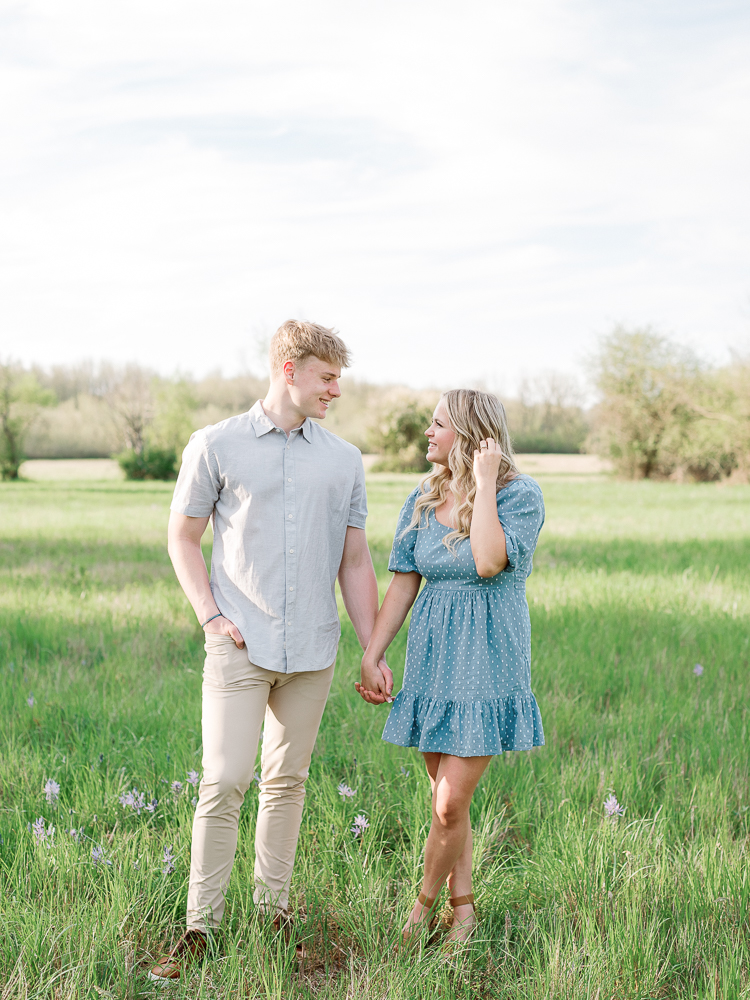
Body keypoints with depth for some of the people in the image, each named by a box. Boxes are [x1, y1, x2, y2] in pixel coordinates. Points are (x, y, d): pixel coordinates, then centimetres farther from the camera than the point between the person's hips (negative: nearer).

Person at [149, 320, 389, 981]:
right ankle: (202, 925, 2)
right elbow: (183, 537, 6)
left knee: (287, 780, 10)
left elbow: (355, 562, 13)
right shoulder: (216, 446, 1)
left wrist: (374, 651, 9)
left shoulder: (344, 461, 10)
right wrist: (211, 616, -6)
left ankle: (274, 908, 22)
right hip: (241, 647, -3)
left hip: (312, 650, 3)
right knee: (224, 781, -7)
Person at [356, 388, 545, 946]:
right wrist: (371, 656, 3)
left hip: (488, 663, -5)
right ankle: (463, 908, 26)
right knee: (447, 799, 11)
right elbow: (403, 583, 7)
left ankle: (427, 898, 17)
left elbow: (488, 561, -25)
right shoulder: (423, 500, 7)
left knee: (450, 805, -7)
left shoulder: (521, 495, -9)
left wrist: (485, 482, -18)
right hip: (432, 658, 5)